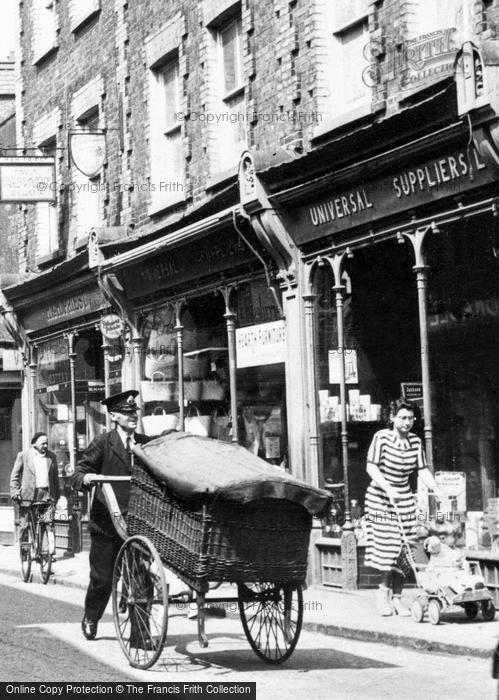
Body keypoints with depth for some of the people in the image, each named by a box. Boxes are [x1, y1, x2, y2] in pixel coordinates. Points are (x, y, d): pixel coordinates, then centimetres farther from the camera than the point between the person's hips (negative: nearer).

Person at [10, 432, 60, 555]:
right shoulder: (23, 456, 3)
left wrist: (57, 494, 15)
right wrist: (15, 492, -5)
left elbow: (55, 476, 18)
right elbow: (15, 475, 5)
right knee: (24, 525, 3)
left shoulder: (52, 457, 12)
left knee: (49, 522, -11)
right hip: (28, 494, -1)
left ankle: (51, 548, -9)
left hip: (47, 494, 1)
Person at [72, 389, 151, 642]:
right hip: (107, 522, -2)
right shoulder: (102, 443, 0)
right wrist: (85, 478, -23)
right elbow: (77, 474, -2)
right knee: (102, 578, 6)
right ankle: (90, 619, 32)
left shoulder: (147, 443, 9)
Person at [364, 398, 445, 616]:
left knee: (403, 550, 1)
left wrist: (437, 491, -8)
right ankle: (385, 592, 7)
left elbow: (422, 470, 6)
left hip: (404, 500, 4)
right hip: (380, 499, -4)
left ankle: (396, 598, 10)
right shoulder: (381, 437, -10)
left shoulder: (415, 441, 3)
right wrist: (388, 488, -26)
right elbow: (371, 467, -14)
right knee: (388, 547, -11)